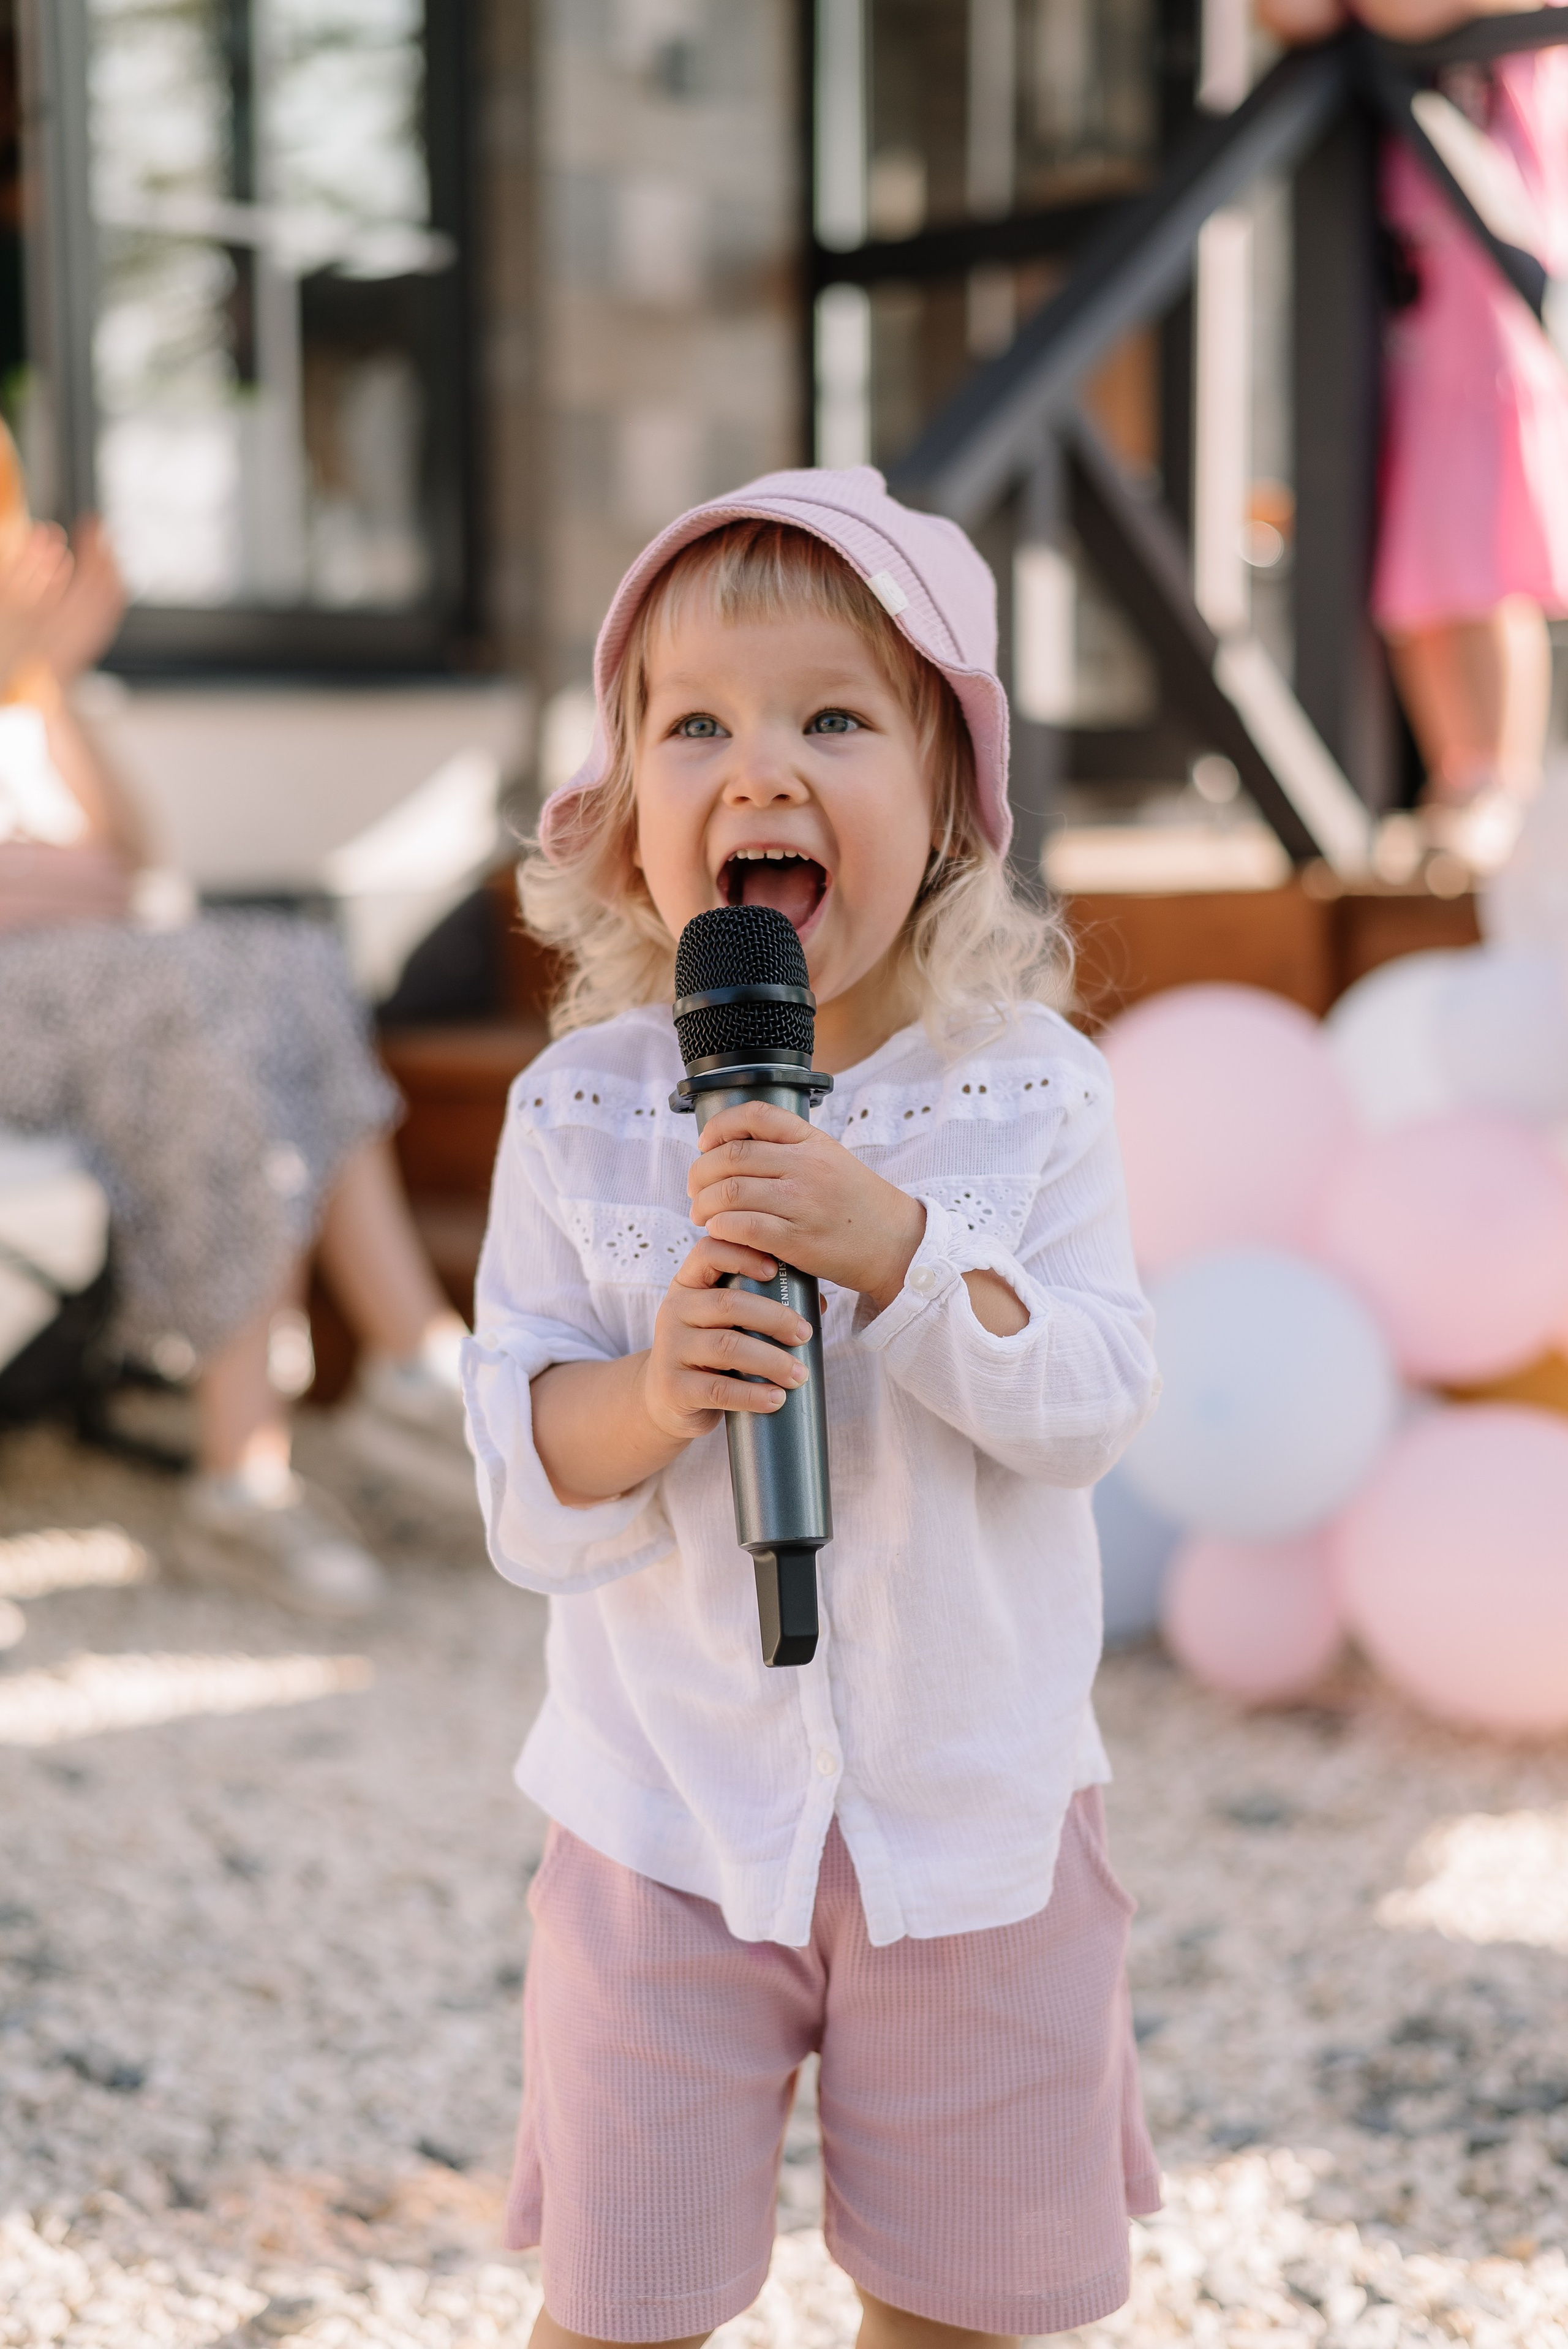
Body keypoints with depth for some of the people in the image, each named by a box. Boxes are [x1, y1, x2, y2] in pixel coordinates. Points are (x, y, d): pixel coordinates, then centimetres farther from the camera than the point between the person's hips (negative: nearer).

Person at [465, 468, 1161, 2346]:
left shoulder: (1033, 1091, -7)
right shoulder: (579, 1113, -8)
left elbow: (1093, 1401, -14)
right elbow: (518, 1480, -8)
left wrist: (893, 1246, -28)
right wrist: (651, 1393, -29)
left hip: (976, 1814, 1)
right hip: (672, 1814, 0)